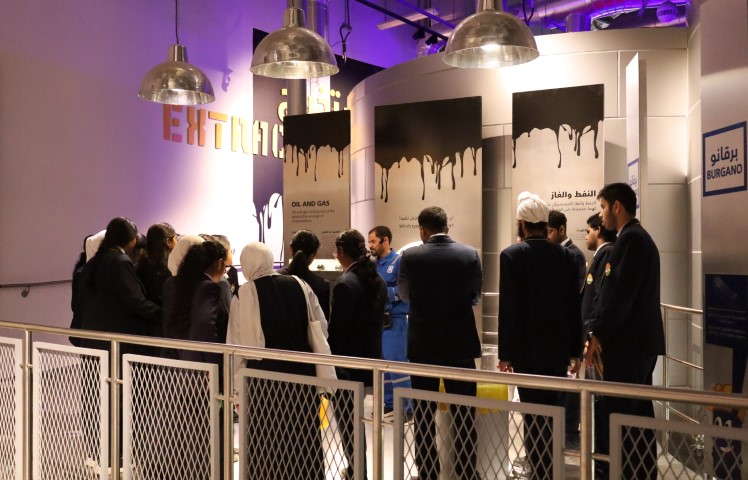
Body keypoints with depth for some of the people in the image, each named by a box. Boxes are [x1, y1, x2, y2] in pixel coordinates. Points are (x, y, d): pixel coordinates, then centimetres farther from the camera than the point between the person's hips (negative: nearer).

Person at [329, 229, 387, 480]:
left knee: (347, 423, 3)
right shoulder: (378, 280, 6)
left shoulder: (345, 283, -19)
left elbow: (337, 329, -18)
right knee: (354, 420, 21)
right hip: (370, 358, 9)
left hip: (348, 364, -9)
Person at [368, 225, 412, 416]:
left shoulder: (399, 261, -9)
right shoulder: (374, 264, 13)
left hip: (394, 320, -8)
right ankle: (389, 403, 23)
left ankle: (406, 407, 3)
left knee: (397, 363, -6)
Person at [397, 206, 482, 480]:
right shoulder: (470, 255, -6)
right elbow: (475, 295, 8)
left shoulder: (410, 257, -10)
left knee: (424, 414, 10)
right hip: (460, 343, 1)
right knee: (464, 414, 10)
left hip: (423, 344, -1)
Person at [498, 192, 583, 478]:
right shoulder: (566, 255, 2)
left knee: (534, 415, 2)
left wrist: (505, 353, -6)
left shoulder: (512, 255, -10)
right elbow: (574, 306, 4)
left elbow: (508, 308, -12)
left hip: (527, 349, -4)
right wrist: (575, 349, 12)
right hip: (558, 347, 5)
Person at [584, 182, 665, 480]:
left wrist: (597, 333, -13)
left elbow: (619, 293, -20)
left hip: (627, 342, -10)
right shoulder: (637, 237, 17)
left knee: (618, 414, -5)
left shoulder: (630, 238, -14)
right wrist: (597, 329, 7)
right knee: (637, 412, 16)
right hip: (639, 340, 10)